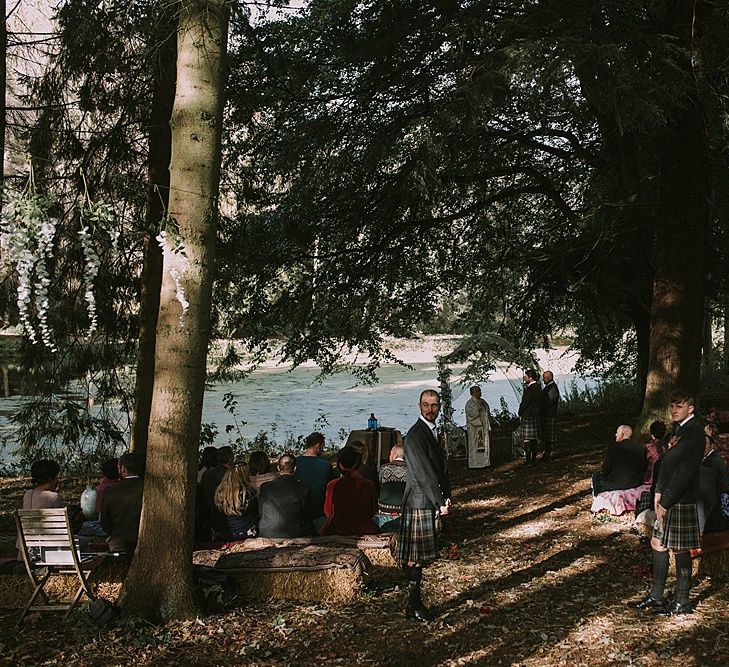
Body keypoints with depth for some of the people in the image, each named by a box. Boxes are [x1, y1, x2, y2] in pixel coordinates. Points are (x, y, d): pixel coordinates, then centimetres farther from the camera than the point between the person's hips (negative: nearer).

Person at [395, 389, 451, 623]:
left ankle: (414, 601, 21)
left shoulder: (431, 431, 14)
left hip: (430, 501, 9)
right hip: (419, 503, -9)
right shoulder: (415, 435, -17)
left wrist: (445, 497, 9)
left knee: (419, 556, 14)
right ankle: (414, 605, 4)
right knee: (416, 557, -3)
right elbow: (424, 473, -19)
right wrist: (440, 502, -15)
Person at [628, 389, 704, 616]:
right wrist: (659, 492, 7)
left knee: (680, 550, 0)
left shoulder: (694, 432, -17)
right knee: (658, 543, 14)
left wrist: (667, 502, -17)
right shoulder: (678, 429, 12)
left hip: (681, 500, -9)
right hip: (667, 497, 9)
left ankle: (682, 602, 12)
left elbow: (686, 472, -20)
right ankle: (656, 596, 25)